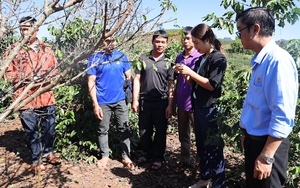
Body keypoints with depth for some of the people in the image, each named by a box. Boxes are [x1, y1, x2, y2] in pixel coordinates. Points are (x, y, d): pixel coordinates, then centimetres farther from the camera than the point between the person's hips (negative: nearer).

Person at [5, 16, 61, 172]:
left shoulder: (46, 49, 9)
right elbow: (9, 73, -2)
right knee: (31, 131, 6)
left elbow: (55, 68, 11)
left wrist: (46, 77, -9)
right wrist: (28, 77, -15)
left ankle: (47, 153, 34)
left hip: (47, 96, 3)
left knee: (49, 127, 13)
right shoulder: (14, 50, 1)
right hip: (26, 98, -3)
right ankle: (36, 160, 23)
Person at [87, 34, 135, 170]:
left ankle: (126, 156, 20)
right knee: (103, 130, 11)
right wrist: (95, 104, -12)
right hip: (103, 101, -2)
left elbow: (129, 76, 10)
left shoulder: (121, 56, 3)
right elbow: (91, 82, -7)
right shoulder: (95, 58, -5)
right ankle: (104, 156, 28)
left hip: (120, 100, 2)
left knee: (124, 128, 6)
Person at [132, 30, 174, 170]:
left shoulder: (168, 62, 2)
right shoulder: (143, 58, 3)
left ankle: (158, 158, 25)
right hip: (144, 101, 1)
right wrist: (135, 99, -2)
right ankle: (148, 153, 34)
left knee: (160, 132, 8)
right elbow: (137, 79, 3)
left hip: (161, 102, -1)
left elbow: (171, 85, 1)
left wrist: (170, 105, -5)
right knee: (144, 131, 12)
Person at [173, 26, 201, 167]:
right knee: (183, 134, 15)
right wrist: (174, 101, 12)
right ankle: (185, 159, 30)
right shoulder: (179, 58, 9)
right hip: (181, 103, 6)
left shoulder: (199, 57, -7)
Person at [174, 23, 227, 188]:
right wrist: (185, 75, 0)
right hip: (198, 107, 8)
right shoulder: (201, 59, 13)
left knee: (214, 148, 0)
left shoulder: (218, 58, -10)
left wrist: (190, 72, -19)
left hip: (211, 109, -8)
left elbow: (211, 85, -19)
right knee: (201, 145, 17)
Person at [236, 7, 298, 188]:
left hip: (269, 144, -8)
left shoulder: (278, 60, -24)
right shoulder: (260, 60, 5)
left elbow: (282, 117, -26)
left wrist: (266, 157, -23)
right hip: (254, 140, 9)